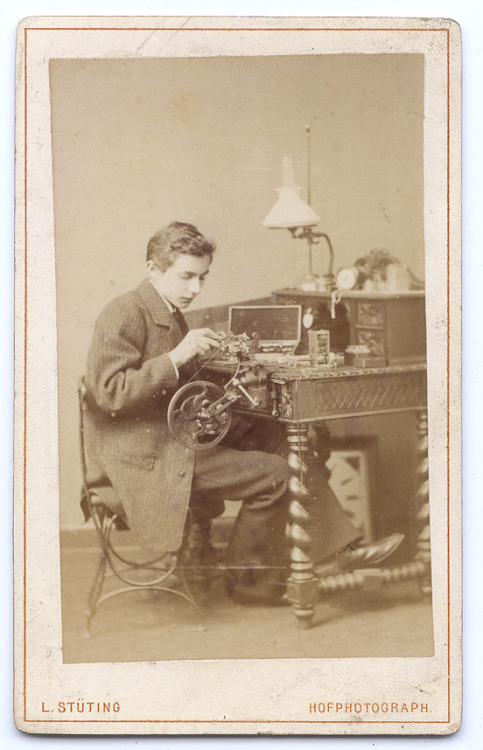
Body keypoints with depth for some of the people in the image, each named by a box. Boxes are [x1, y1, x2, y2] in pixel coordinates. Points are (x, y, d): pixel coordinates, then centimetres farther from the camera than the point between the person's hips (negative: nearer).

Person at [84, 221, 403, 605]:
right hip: (144, 454, -10)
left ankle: (339, 548, 1)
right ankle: (249, 581, 3)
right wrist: (177, 357, -28)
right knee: (272, 474, -16)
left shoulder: (171, 313, 15)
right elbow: (110, 394, -23)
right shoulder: (125, 314, -14)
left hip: (179, 437, 10)